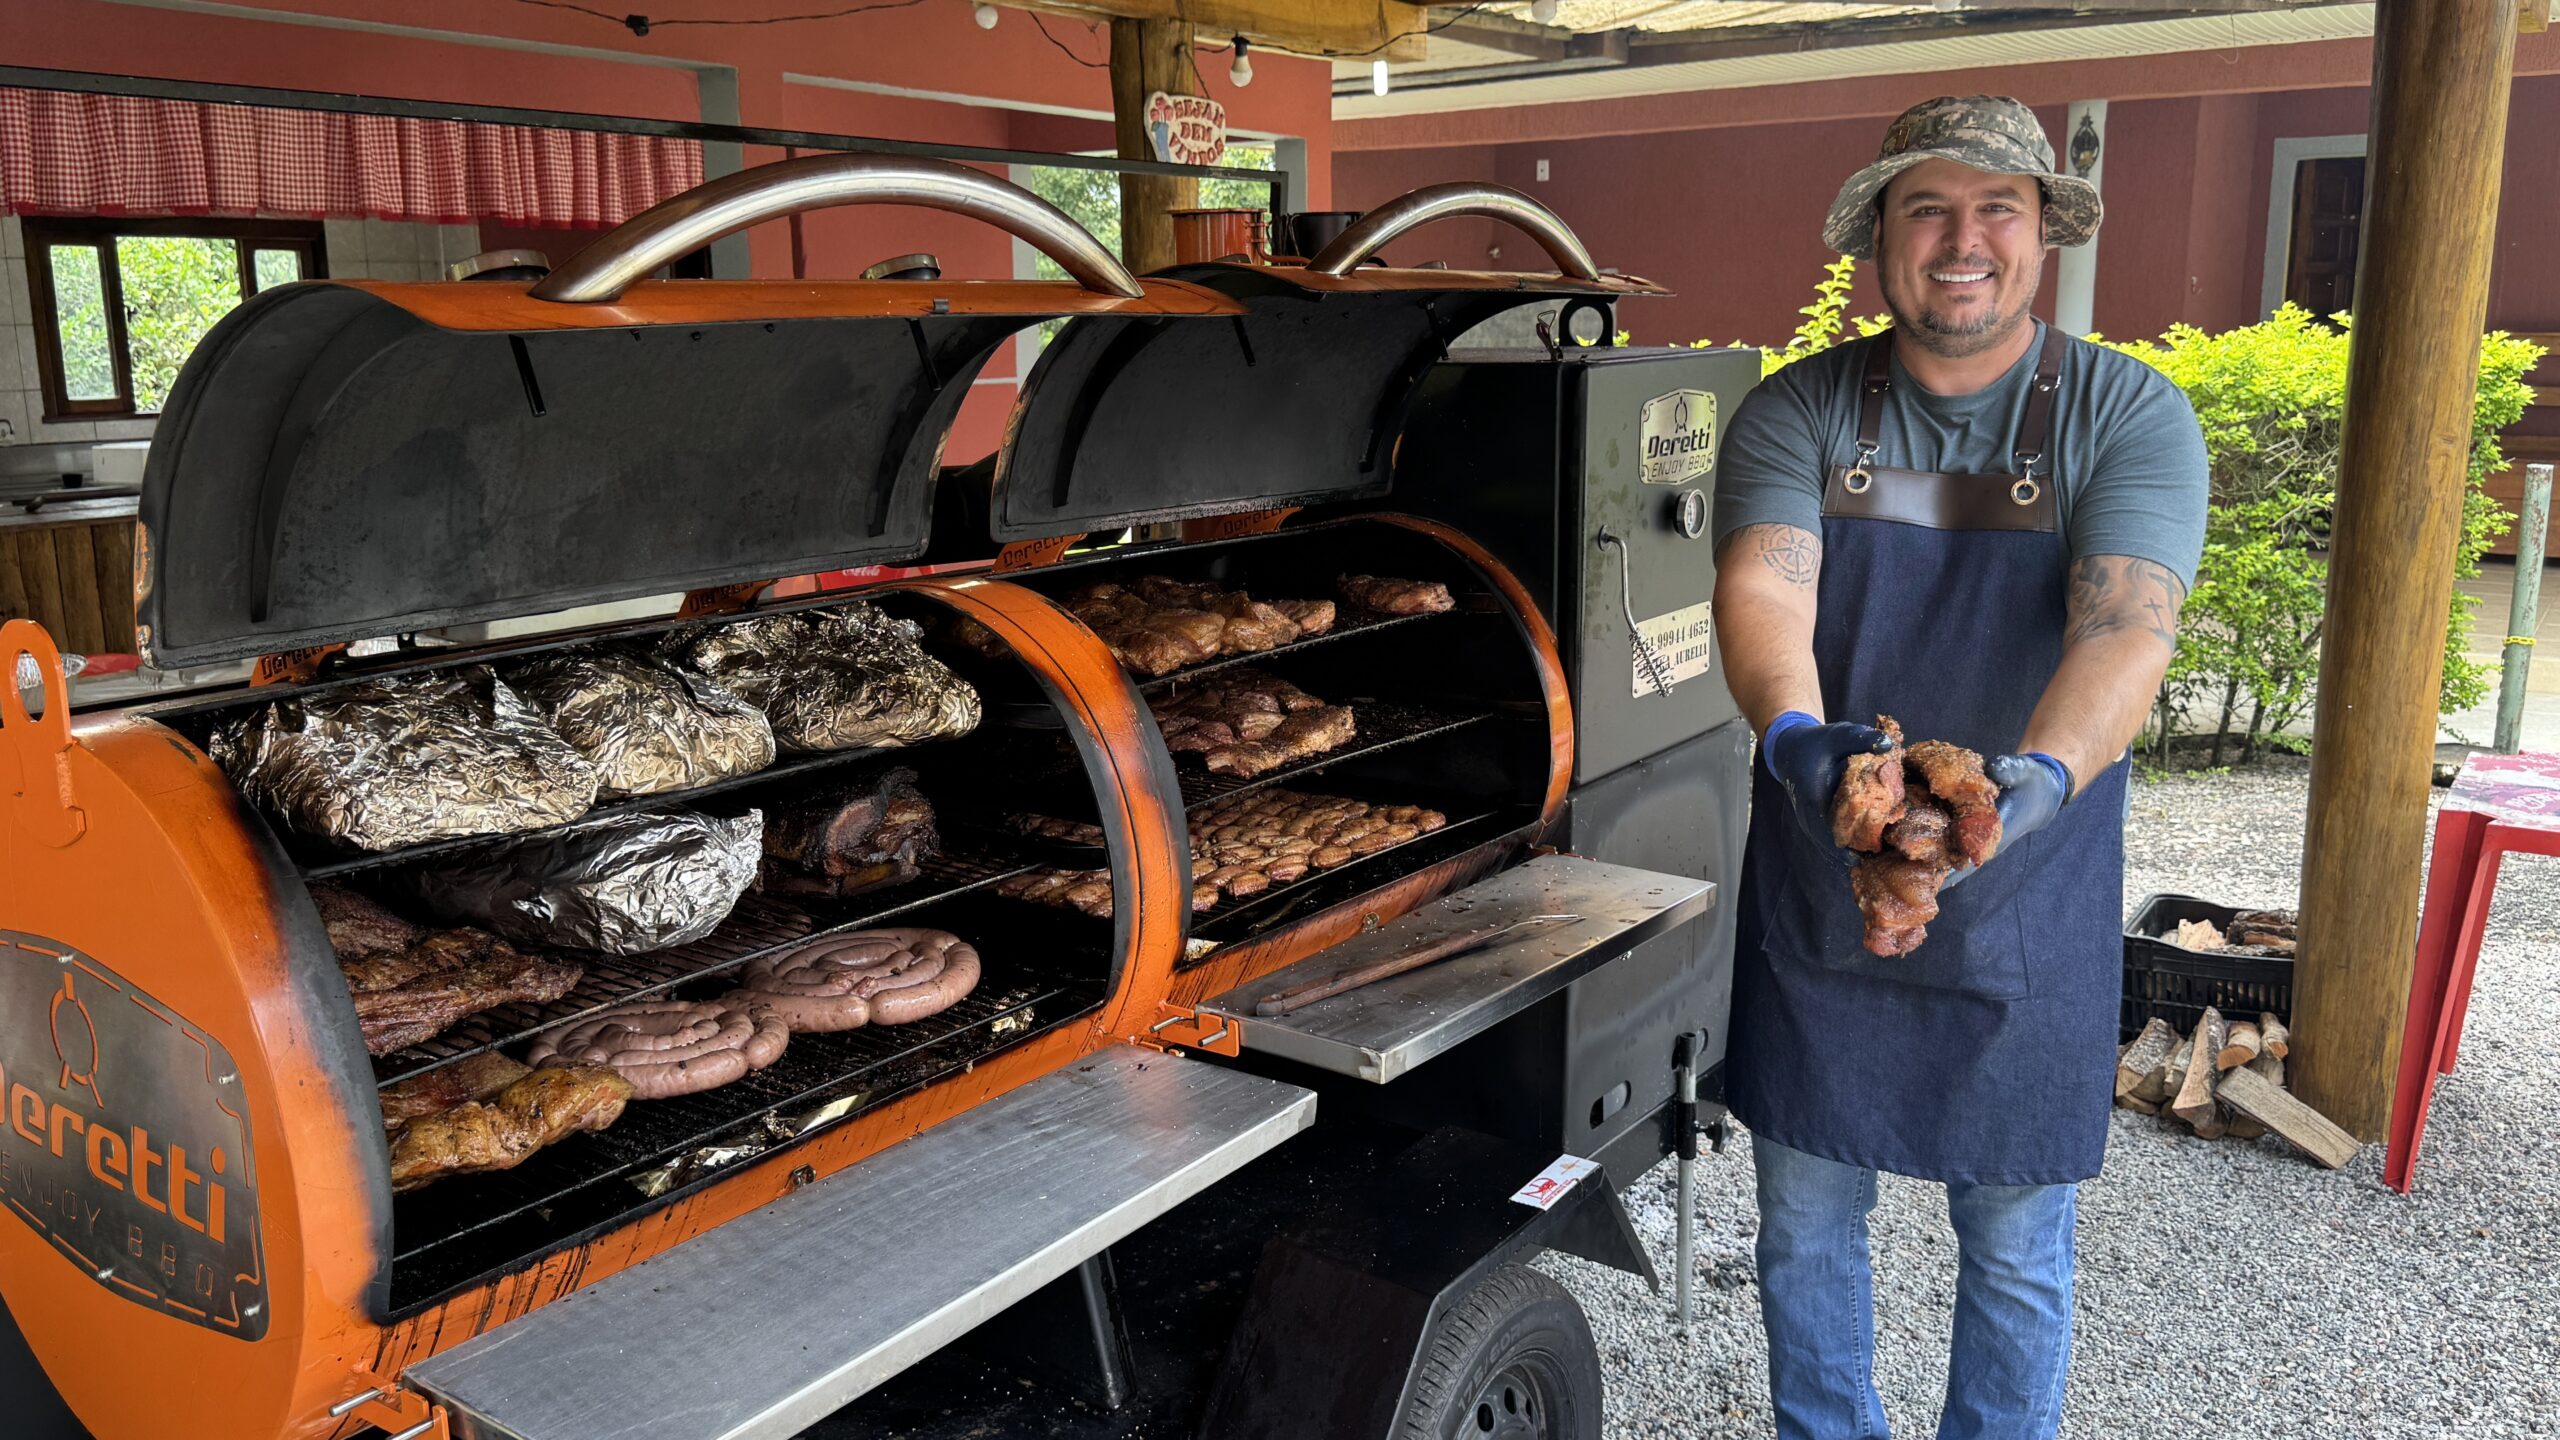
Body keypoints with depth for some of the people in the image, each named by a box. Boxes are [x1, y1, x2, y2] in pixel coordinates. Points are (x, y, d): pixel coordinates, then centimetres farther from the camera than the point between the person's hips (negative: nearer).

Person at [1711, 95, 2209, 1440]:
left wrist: (2042, 774, -40)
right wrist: (1794, 735, -40)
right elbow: (1760, 587, -19)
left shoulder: (2132, 417, -5)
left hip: (2026, 913, -1)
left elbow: (2126, 627, -20)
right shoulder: (1795, 411, -2)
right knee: (1805, 1226, 15)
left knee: (2014, 1253, 13)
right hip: (1814, 901, 1)